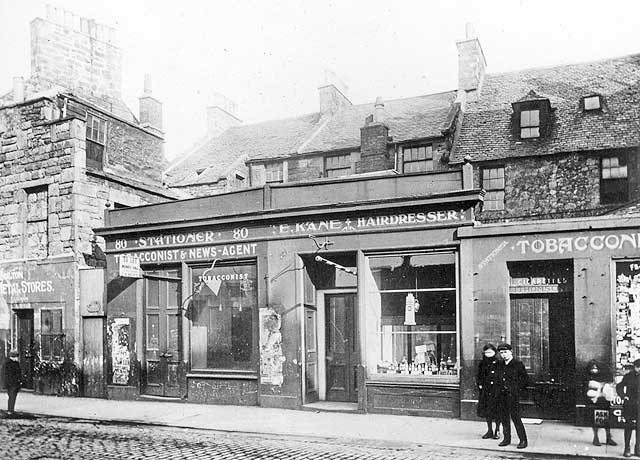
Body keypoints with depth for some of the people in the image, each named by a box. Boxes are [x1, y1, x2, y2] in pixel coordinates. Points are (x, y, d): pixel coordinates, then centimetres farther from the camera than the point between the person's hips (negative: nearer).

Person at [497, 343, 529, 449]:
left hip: (513, 394, -6)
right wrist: (501, 389, 11)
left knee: (515, 416, -8)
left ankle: (523, 440, 0)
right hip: (503, 394, 7)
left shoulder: (518, 364, -5)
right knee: (504, 416, 9)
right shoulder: (502, 365, 13)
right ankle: (507, 438, 18)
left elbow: (525, 378, -3)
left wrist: (519, 388, -4)